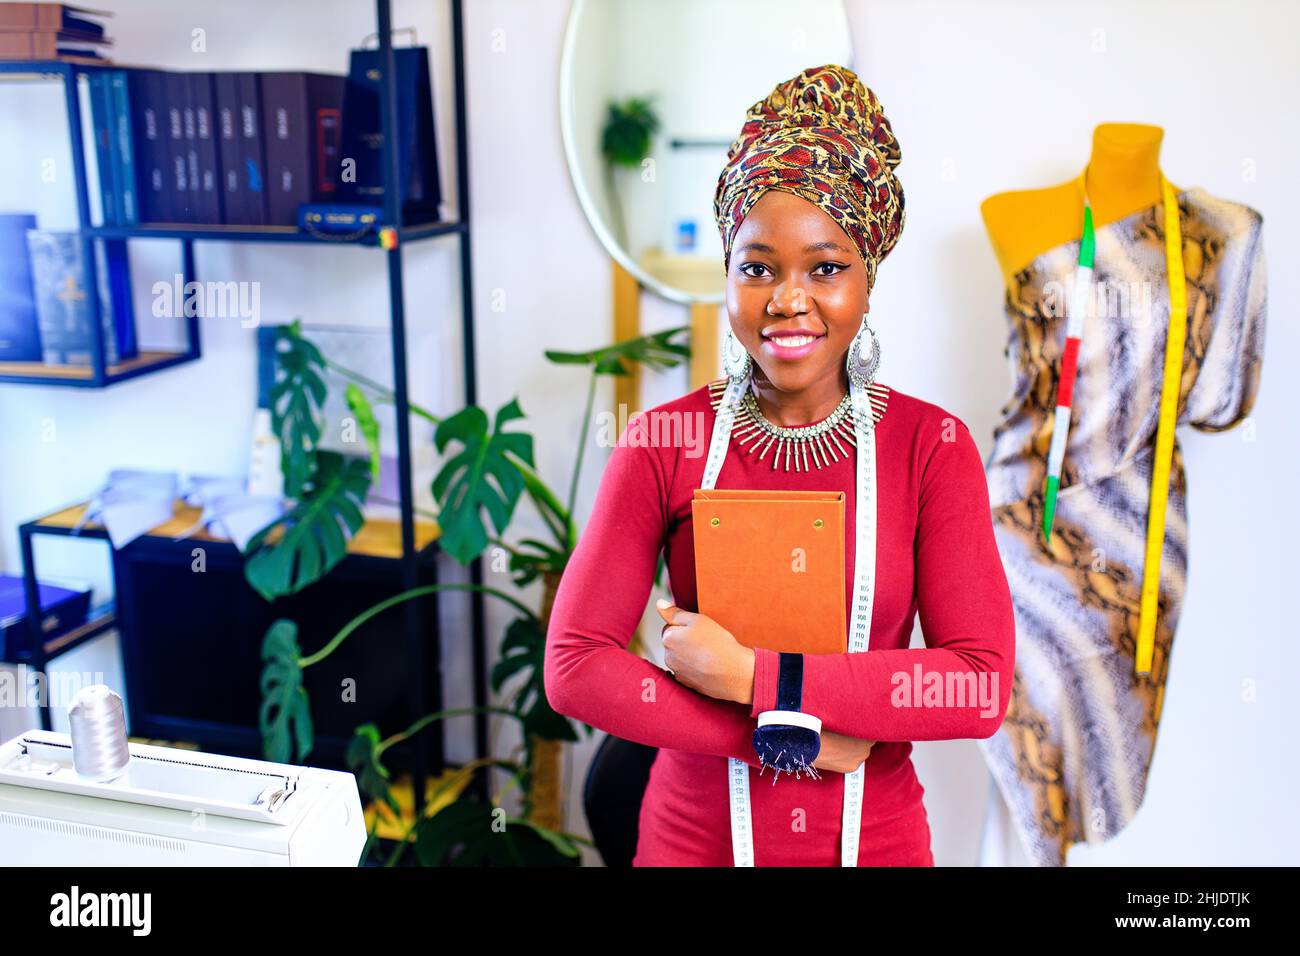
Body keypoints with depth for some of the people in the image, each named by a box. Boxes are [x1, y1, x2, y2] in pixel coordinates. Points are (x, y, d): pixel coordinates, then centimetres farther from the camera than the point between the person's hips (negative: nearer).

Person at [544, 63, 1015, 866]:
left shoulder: (932, 445, -10)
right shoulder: (663, 441, -10)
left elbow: (984, 683, -17)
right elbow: (575, 666, -14)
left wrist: (746, 675, -21)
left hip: (875, 837, 0)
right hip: (697, 836, 0)